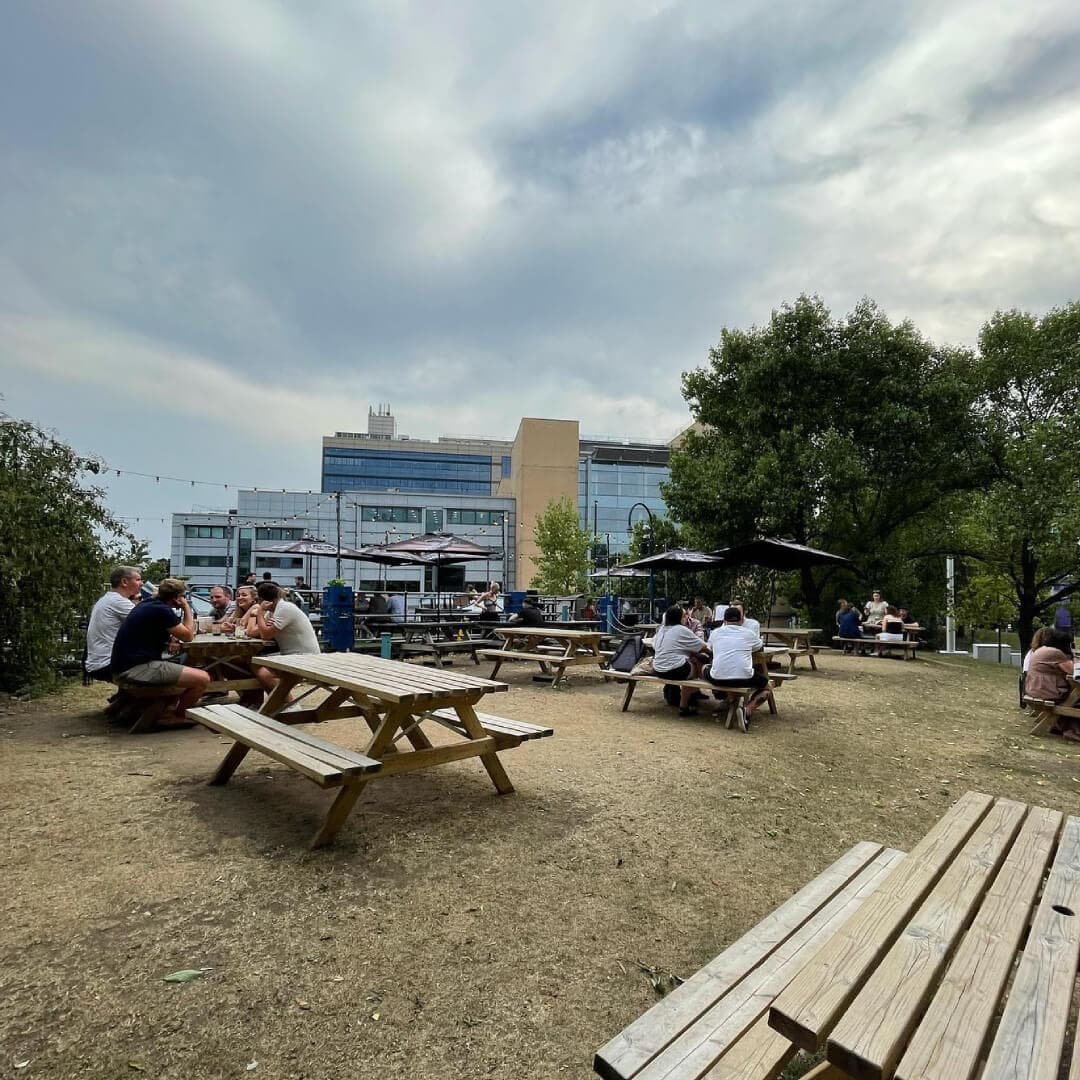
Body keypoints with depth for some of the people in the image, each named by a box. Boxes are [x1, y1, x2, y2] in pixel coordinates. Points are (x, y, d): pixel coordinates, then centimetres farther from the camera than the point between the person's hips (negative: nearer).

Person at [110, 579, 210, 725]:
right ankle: (176, 716, 5)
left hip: (128, 663, 11)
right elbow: (188, 636, -6)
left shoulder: (148, 604, 14)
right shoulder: (162, 610, -15)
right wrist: (187, 608, 1)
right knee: (203, 679, -17)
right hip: (137, 668, -11)